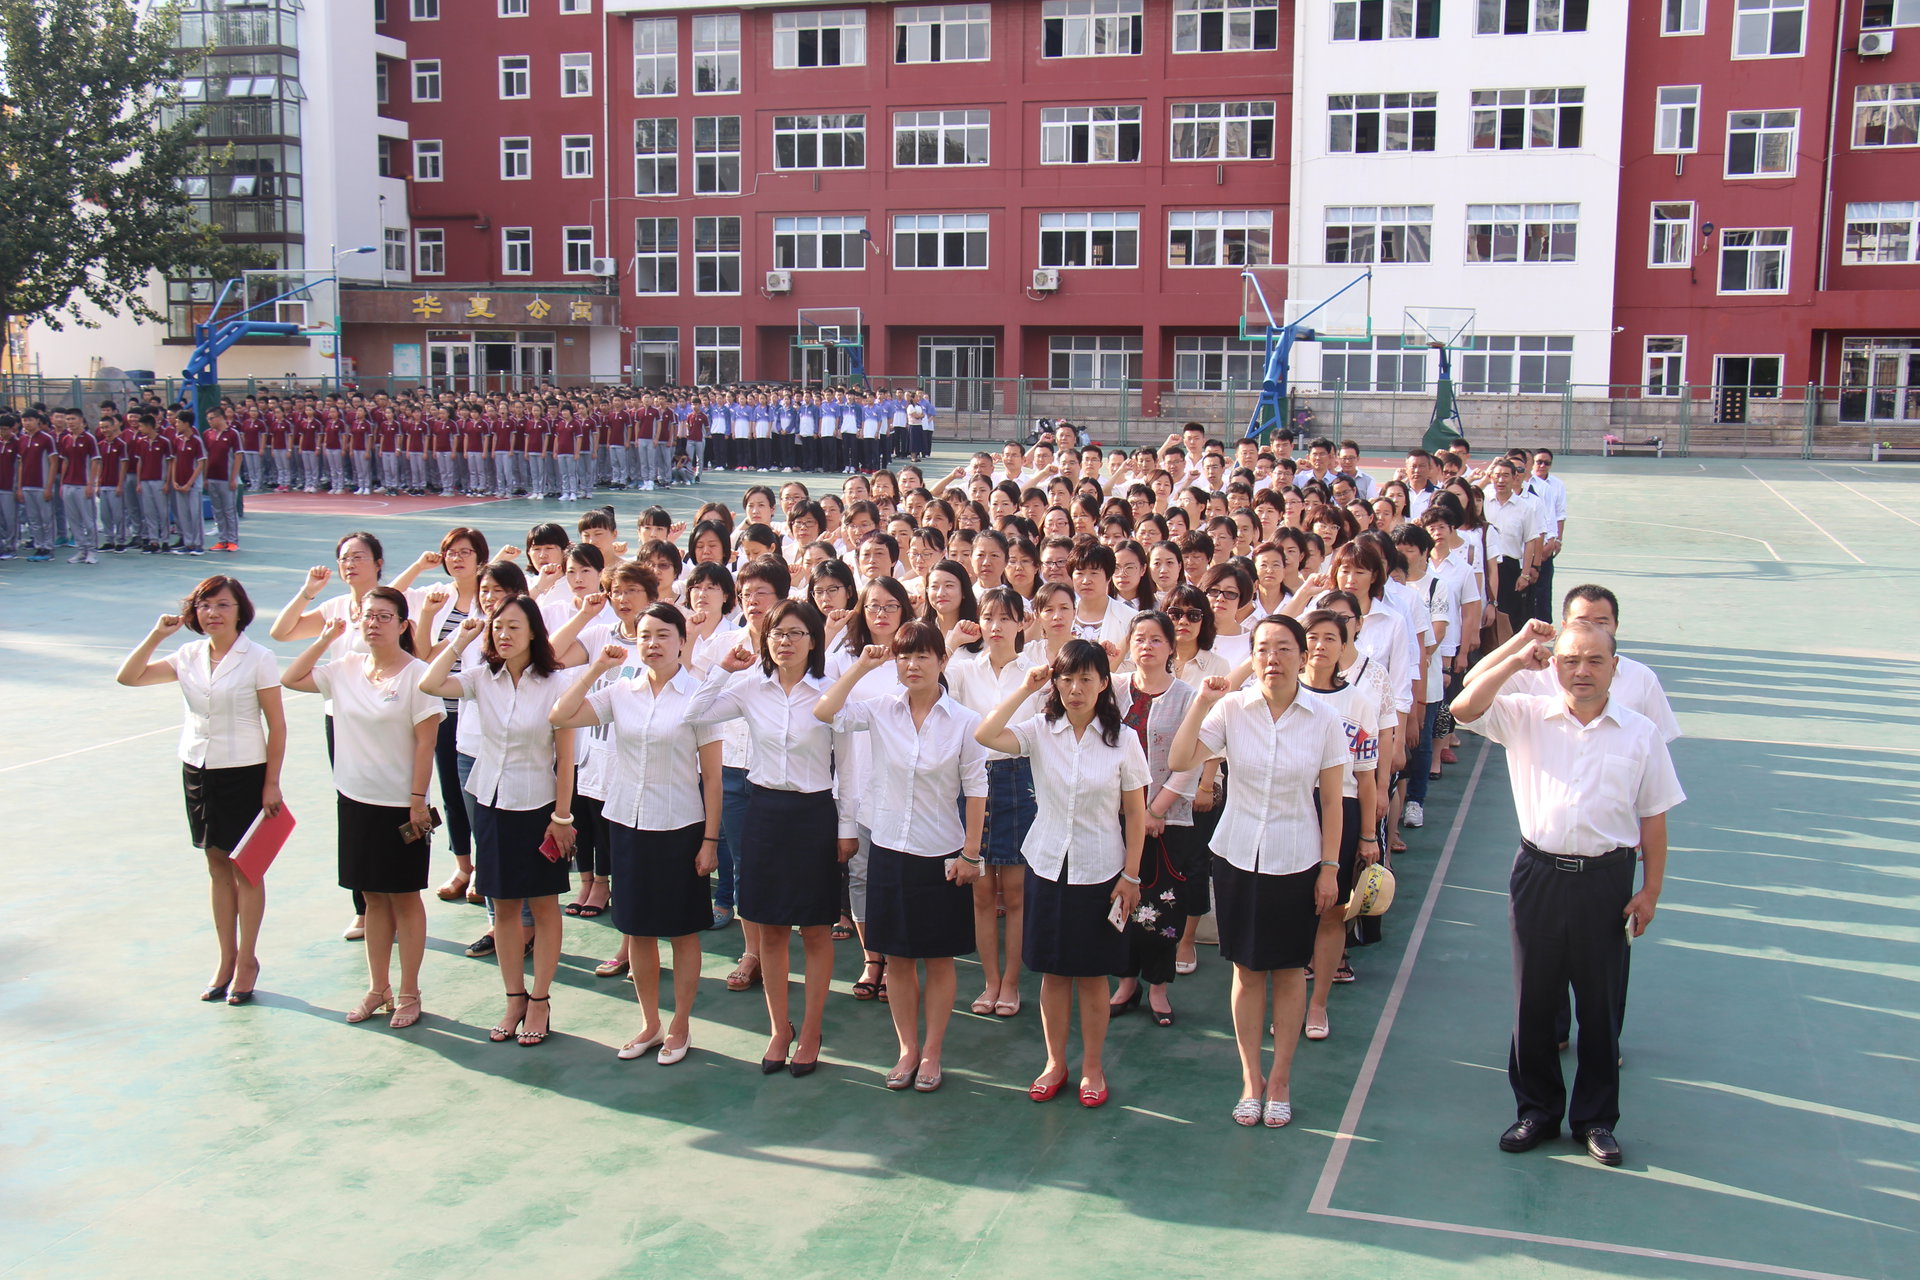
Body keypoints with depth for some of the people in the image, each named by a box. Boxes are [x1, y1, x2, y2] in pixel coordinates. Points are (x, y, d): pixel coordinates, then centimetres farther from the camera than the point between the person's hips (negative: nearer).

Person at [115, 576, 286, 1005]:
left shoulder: (258, 658, -9)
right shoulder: (189, 657, 5)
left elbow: (277, 726, -9)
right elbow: (128, 677, 4)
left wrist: (272, 784, -12)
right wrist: (156, 635, -5)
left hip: (245, 773, -5)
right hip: (198, 771, 5)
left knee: (245, 869, 3)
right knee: (218, 868, 12)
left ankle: (246, 961, 16)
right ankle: (226, 961, 22)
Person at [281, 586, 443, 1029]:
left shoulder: (417, 675, -13)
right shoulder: (346, 669, 3)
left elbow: (425, 743, -13)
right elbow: (290, 679, 12)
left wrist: (418, 801, -14)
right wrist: (325, 639, 5)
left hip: (400, 805, -5)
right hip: (355, 799, 5)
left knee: (404, 898, 6)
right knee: (373, 897, 14)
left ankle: (408, 994, 16)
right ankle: (377, 989, 25)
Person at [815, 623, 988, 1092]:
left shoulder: (964, 722, -7)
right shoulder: (881, 710, -1)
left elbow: (975, 790, -4)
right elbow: (824, 712, -14)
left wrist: (970, 853, -6)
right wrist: (862, 666, -11)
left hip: (942, 855, -2)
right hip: (889, 850, 2)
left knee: (939, 959, 8)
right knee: (897, 957, 10)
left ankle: (931, 1053, 21)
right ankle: (907, 1049, 23)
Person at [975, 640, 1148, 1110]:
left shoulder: (1122, 740, -6)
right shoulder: (1040, 731, -3)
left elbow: (1135, 815, -2)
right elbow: (986, 735, -21)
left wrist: (1130, 876, -5)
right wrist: (1025, 688, -15)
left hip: (1100, 872, -1)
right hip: (1047, 865, 2)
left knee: (1093, 974, 8)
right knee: (1053, 972, 11)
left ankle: (1093, 1067, 23)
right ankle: (1055, 1063, 26)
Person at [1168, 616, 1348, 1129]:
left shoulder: (1323, 720, -7)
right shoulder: (1232, 708, -7)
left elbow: (1331, 802, -1)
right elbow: (1179, 760, -15)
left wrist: (1329, 866, -2)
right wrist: (1202, 702, -20)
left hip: (1295, 862, 0)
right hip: (1238, 855, 1)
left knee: (1289, 971, 10)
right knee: (1247, 970, 10)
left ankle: (1280, 1079, 26)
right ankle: (1251, 1078, 24)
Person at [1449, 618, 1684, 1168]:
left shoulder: (1640, 732, 0)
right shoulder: (1526, 717, 0)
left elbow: (1653, 817, 4)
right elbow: (1465, 709, -14)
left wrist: (1651, 890, 0)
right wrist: (1516, 660, -15)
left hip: (1606, 880, 0)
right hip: (1539, 872, 1)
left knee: (1600, 1003, 9)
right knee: (1533, 999, 9)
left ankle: (1596, 1118, 24)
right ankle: (1537, 1109, 25)